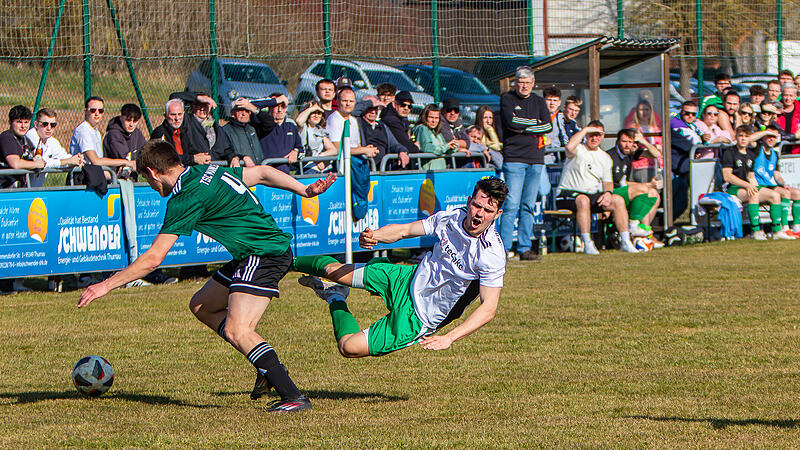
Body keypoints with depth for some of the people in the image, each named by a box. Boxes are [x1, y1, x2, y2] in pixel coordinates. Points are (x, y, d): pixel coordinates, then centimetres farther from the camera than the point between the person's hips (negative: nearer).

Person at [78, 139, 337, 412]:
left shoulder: (185, 200, -15)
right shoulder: (209, 172, 12)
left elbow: (153, 259, -14)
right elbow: (262, 173, 20)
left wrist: (107, 285, -7)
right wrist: (305, 190, 25)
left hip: (265, 255, -11)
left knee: (237, 330, -21)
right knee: (201, 306, 16)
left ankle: (293, 397, -25)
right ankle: (268, 369, 13)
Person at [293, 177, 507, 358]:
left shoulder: (492, 256, -30)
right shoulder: (451, 218, -13)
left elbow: (488, 309, -31)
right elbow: (403, 230, -2)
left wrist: (449, 338, -42)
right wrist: (372, 236, -22)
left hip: (417, 317, -5)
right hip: (412, 278, 5)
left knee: (349, 347, -7)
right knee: (333, 270, 13)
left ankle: (336, 300, 23)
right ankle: (289, 262, 46)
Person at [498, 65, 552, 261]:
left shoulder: (538, 101, 16)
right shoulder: (507, 99, 4)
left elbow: (548, 126, 3)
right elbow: (511, 122, -13)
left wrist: (523, 128, -5)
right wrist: (536, 124, -3)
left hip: (536, 160, 4)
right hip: (514, 158, -4)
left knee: (528, 206, 4)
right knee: (512, 204, -11)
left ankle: (524, 248, 8)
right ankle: (504, 248, -10)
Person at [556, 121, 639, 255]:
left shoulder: (605, 158, 16)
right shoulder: (578, 150, -3)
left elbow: (608, 182, 18)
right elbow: (569, 147, -29)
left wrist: (608, 193, -6)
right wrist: (585, 129, -18)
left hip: (593, 195, 6)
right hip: (568, 194, -6)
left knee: (618, 200, -15)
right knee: (583, 200, -39)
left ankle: (625, 242, -13)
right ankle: (587, 244, -37)